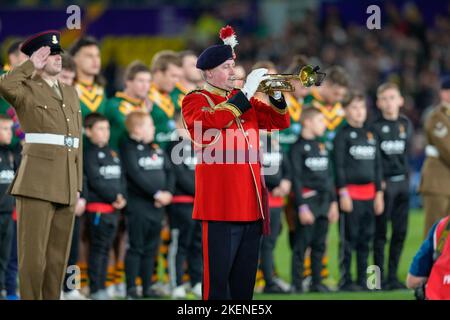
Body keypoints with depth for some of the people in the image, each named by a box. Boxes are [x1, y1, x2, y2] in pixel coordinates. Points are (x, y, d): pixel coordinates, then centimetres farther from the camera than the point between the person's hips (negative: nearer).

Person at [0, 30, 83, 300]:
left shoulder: (70, 93, 19)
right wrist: (31, 66, -11)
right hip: (36, 183, -6)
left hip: (65, 186, 6)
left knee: (58, 257, 8)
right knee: (33, 256, -6)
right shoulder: (25, 91, 0)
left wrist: (77, 188, 14)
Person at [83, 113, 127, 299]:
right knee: (98, 248, -7)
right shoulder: (89, 153, -6)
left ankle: (101, 286, 14)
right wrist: (114, 197, -15)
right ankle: (95, 289, -5)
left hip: (114, 208, 7)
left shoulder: (112, 154, 18)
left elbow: (121, 178, 14)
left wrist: (122, 197, -3)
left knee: (106, 248, 9)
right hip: (97, 207, -7)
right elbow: (95, 181, -14)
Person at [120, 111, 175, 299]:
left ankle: (147, 287, 15)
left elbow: (169, 172, 11)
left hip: (157, 206, 7)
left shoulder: (156, 149, 15)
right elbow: (136, 176, -16)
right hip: (138, 205, -7)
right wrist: (157, 193, -17)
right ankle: (131, 288, -3)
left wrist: (168, 193, -6)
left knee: (151, 248, 10)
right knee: (136, 247, -5)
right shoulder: (129, 149, -7)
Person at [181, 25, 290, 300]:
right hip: (221, 204, -7)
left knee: (245, 277, 10)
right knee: (218, 276, -6)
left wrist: (277, 96, 0)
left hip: (252, 204, 7)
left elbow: (280, 122, 20)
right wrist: (245, 95, -23)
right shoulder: (196, 101, -2)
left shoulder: (244, 100, 18)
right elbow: (209, 122, -24)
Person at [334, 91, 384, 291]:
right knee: (349, 238, -4)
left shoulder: (370, 136, 15)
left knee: (366, 238, 7)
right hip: (350, 191, -6)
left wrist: (378, 193, 13)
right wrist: (343, 193, -14)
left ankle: (362, 279, 13)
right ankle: (345, 280, -1)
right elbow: (339, 166, -8)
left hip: (369, 192, 6)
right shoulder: (343, 135, -3)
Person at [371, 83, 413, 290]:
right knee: (380, 232, -2)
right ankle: (380, 278, 1)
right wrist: (378, 182, -13)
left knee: (400, 232, 5)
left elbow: (405, 152, 13)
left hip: (402, 181, 5)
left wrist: (405, 175, 3)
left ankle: (393, 276, 12)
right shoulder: (375, 127, -3)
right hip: (383, 183, -5)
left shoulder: (406, 125, 10)